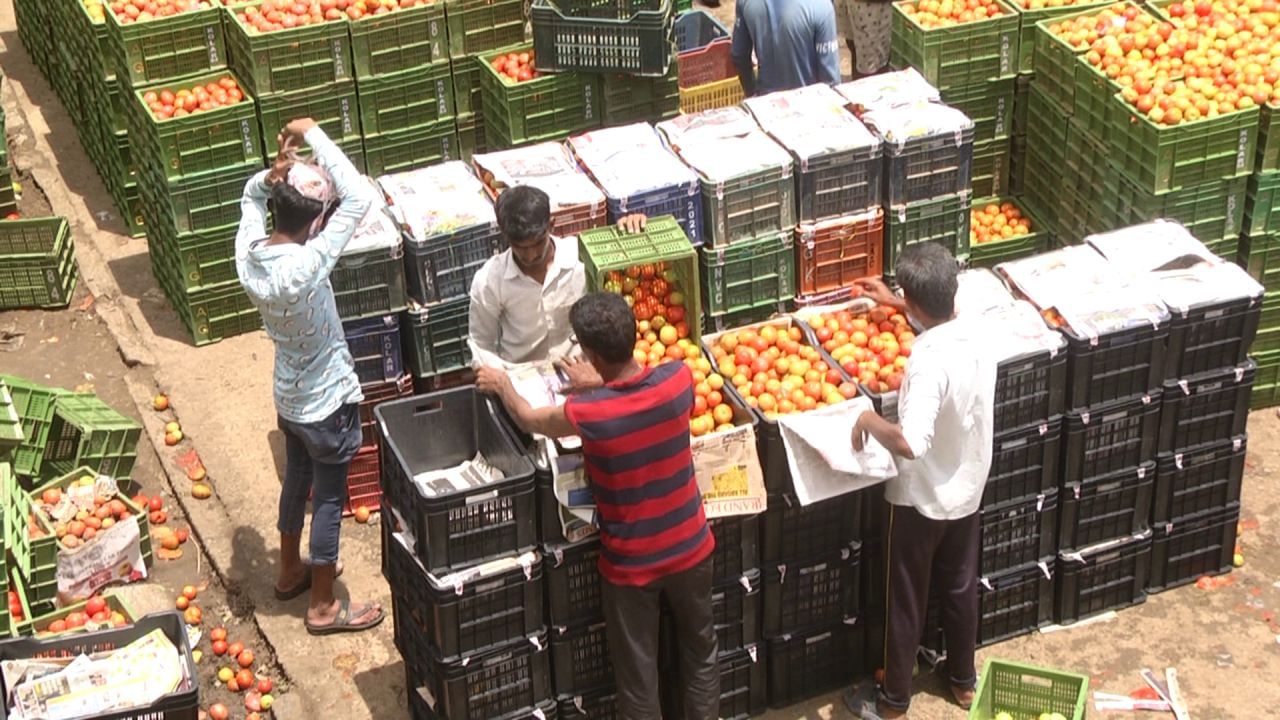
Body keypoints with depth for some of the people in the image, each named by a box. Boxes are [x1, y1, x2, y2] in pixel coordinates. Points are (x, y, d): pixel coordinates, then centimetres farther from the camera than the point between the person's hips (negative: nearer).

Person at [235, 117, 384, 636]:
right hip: (327, 404, -7)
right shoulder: (303, 268, -37)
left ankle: (290, 573, 49)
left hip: (288, 398, 7)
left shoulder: (249, 253, -15)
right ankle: (323, 607, 27)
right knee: (328, 501, 11)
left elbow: (251, 196, 7)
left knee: (297, 481, 28)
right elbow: (359, 198, -40)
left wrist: (272, 175, -16)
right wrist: (312, 134, -31)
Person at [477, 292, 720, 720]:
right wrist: (597, 384, 21)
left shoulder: (586, 414, -27)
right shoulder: (678, 379, -19)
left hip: (631, 564, -3)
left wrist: (501, 385, 17)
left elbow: (529, 420, -3)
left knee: (637, 674, 15)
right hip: (690, 548, 3)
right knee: (700, 653, 24)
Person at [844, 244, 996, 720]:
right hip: (967, 490, 7)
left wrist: (867, 418, -27)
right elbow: (940, 316, 18)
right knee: (960, 588, 24)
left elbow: (910, 442, -43)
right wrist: (894, 303, 26)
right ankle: (963, 681, 42)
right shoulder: (974, 335, -9)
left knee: (906, 600, 11)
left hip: (922, 499, -7)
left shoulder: (930, 362, -33)